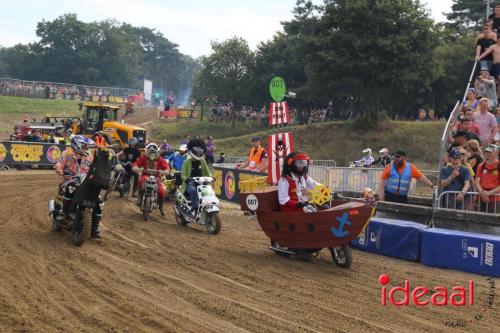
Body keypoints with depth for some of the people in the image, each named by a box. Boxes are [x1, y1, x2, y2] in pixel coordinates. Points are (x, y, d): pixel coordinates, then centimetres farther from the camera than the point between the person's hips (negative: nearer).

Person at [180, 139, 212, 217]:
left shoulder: (202, 161, 11)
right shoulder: (187, 162, -1)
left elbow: (208, 172, 16)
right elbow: (183, 174, -5)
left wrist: (210, 177, -6)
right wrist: (187, 179, -27)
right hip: (190, 183, -4)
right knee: (193, 190, -37)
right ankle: (194, 208, -31)